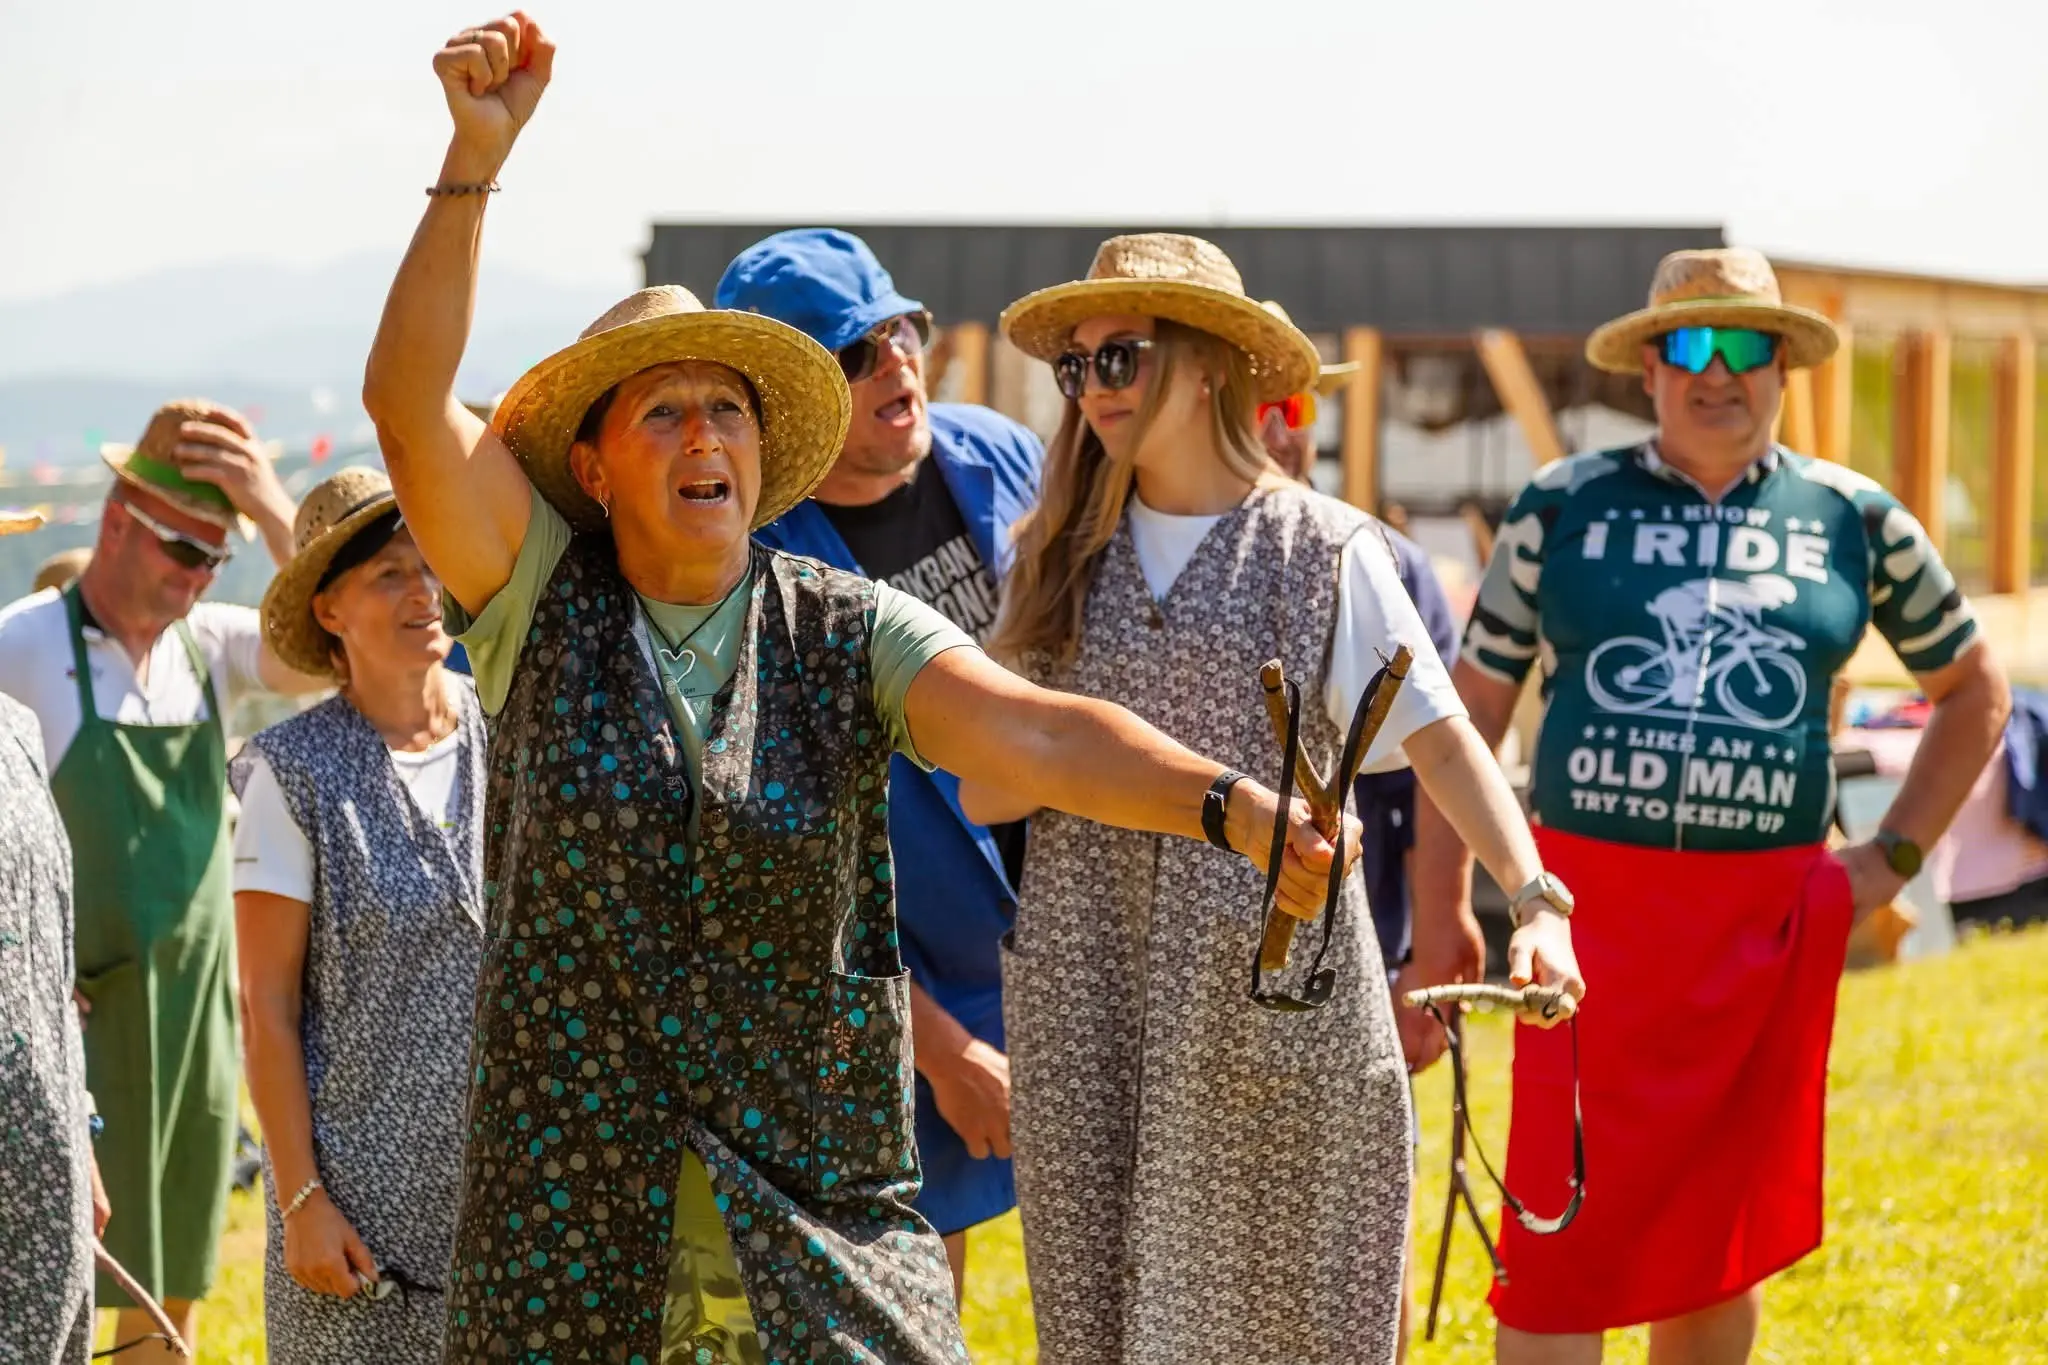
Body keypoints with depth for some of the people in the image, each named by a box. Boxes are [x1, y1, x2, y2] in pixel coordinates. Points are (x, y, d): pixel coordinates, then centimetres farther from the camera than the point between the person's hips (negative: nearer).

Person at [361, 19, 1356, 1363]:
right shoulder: (542, 604, 2)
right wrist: (475, 158, -20)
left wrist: (1228, 801, -33)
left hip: (819, 1189, 0)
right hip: (574, 1190, 0)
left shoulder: (850, 633, 1)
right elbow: (408, 402, -11)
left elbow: (1030, 731, -15)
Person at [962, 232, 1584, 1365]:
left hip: (1269, 975, -3)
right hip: (1086, 983, 3)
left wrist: (1535, 898, -20)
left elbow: (1441, 740, -5)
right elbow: (982, 785, 9)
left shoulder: (1321, 548, 1)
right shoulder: (1059, 557, 10)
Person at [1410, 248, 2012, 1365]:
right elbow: (1472, 708, 8)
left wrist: (1895, 856, 10)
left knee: (1722, 1237, 11)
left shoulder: (1853, 520, 7)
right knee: (1560, 1232, -7)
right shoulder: (1563, 506, 5)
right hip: (1589, 907, -2)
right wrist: (1441, 906, 3)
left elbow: (1972, 691, 20)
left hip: (1768, 926, 2)